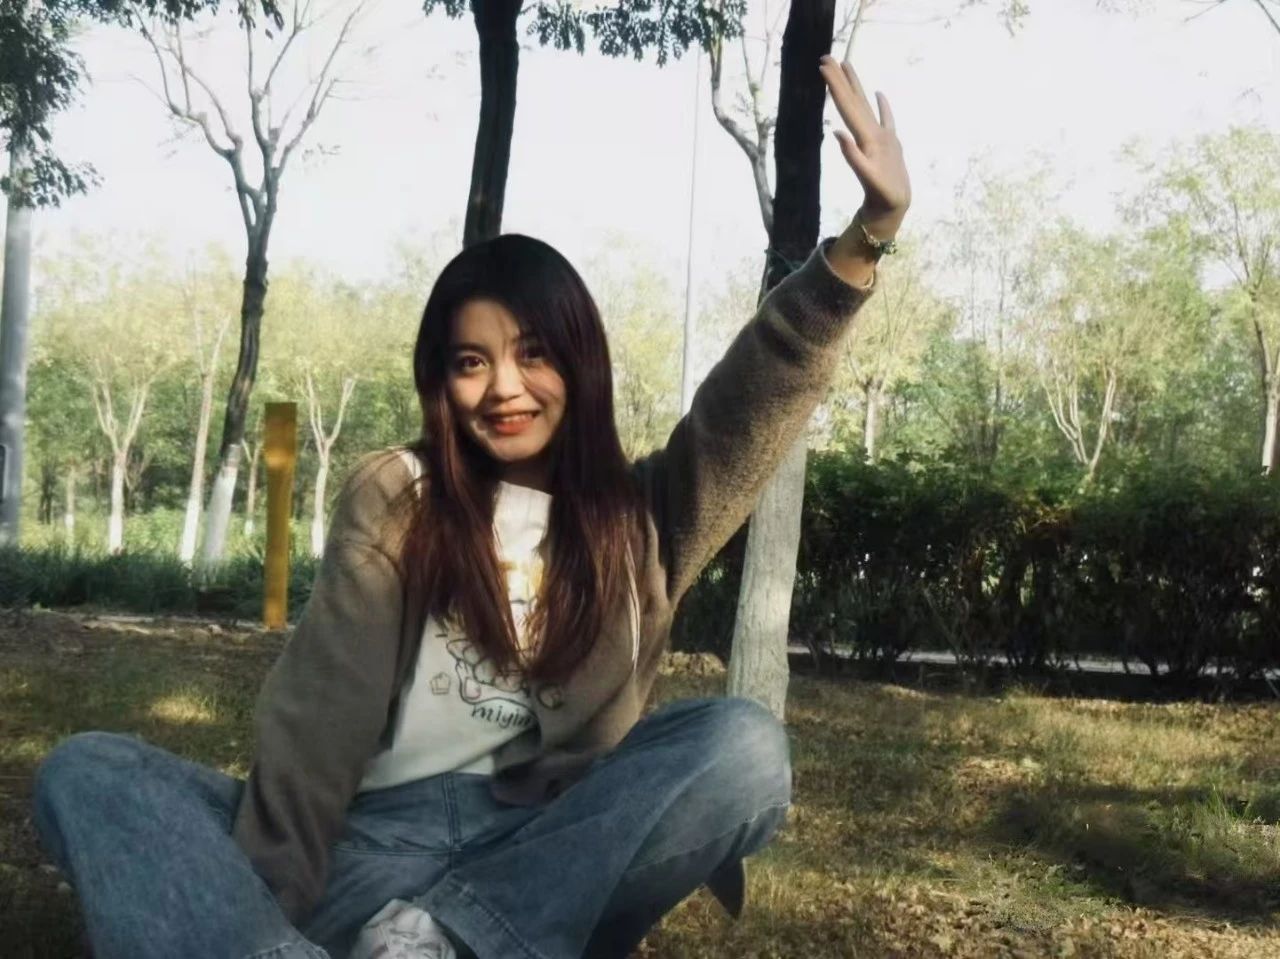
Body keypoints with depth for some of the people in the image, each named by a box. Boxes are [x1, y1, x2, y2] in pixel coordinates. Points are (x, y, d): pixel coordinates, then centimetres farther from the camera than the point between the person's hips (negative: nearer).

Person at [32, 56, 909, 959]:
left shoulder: (636, 517, 12)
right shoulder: (392, 499, 6)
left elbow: (754, 398, -1)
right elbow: (322, 708, -4)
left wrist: (865, 238, -16)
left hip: (548, 858, 1)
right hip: (376, 842, 0)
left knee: (744, 743, -24)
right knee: (88, 772, -18)